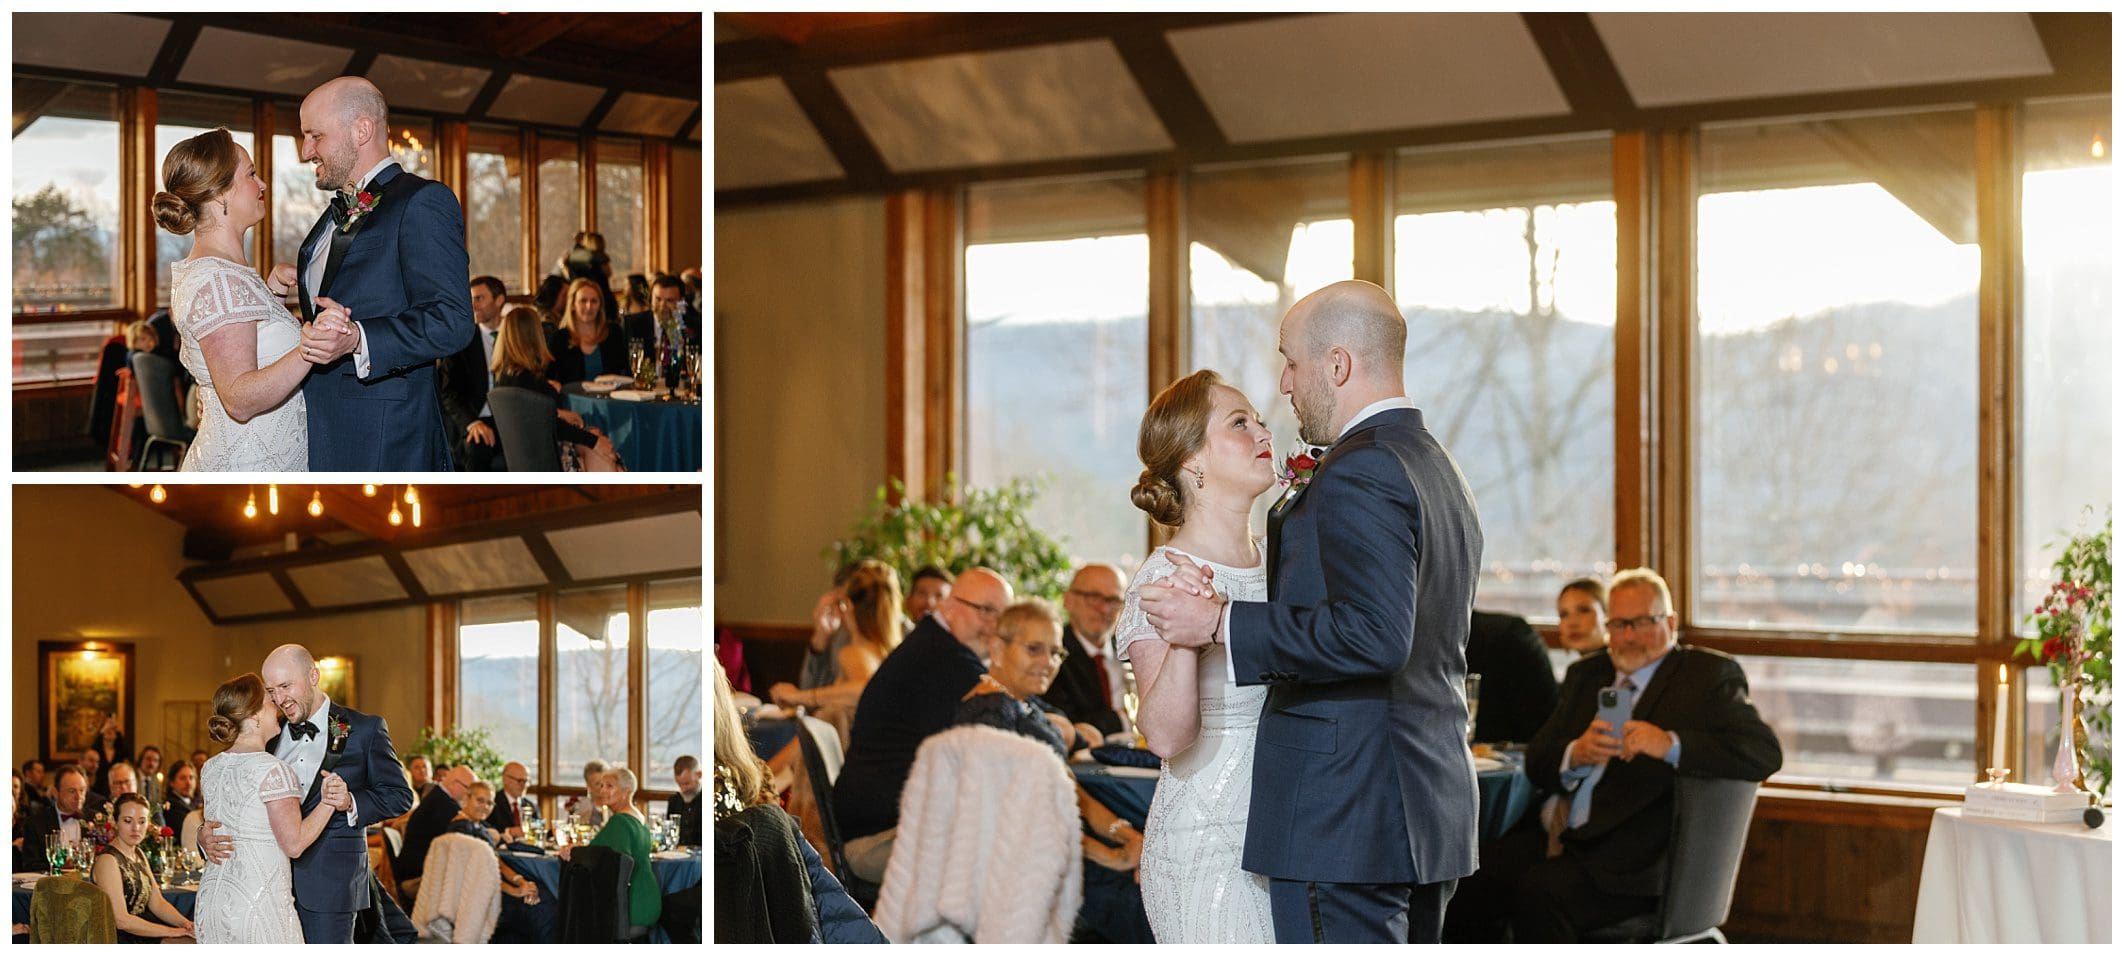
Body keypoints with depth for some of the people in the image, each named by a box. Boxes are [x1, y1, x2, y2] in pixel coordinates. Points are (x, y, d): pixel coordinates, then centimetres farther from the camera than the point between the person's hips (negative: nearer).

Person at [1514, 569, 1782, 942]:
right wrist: (1576, 754, -10)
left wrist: (1671, 745, -24)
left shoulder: (1707, 674, 4)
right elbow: (1537, 762, 15)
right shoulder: (1586, 675, 21)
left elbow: (1766, 753, -11)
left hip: (1641, 866, -6)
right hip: (1569, 841, 6)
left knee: (1538, 891, -31)